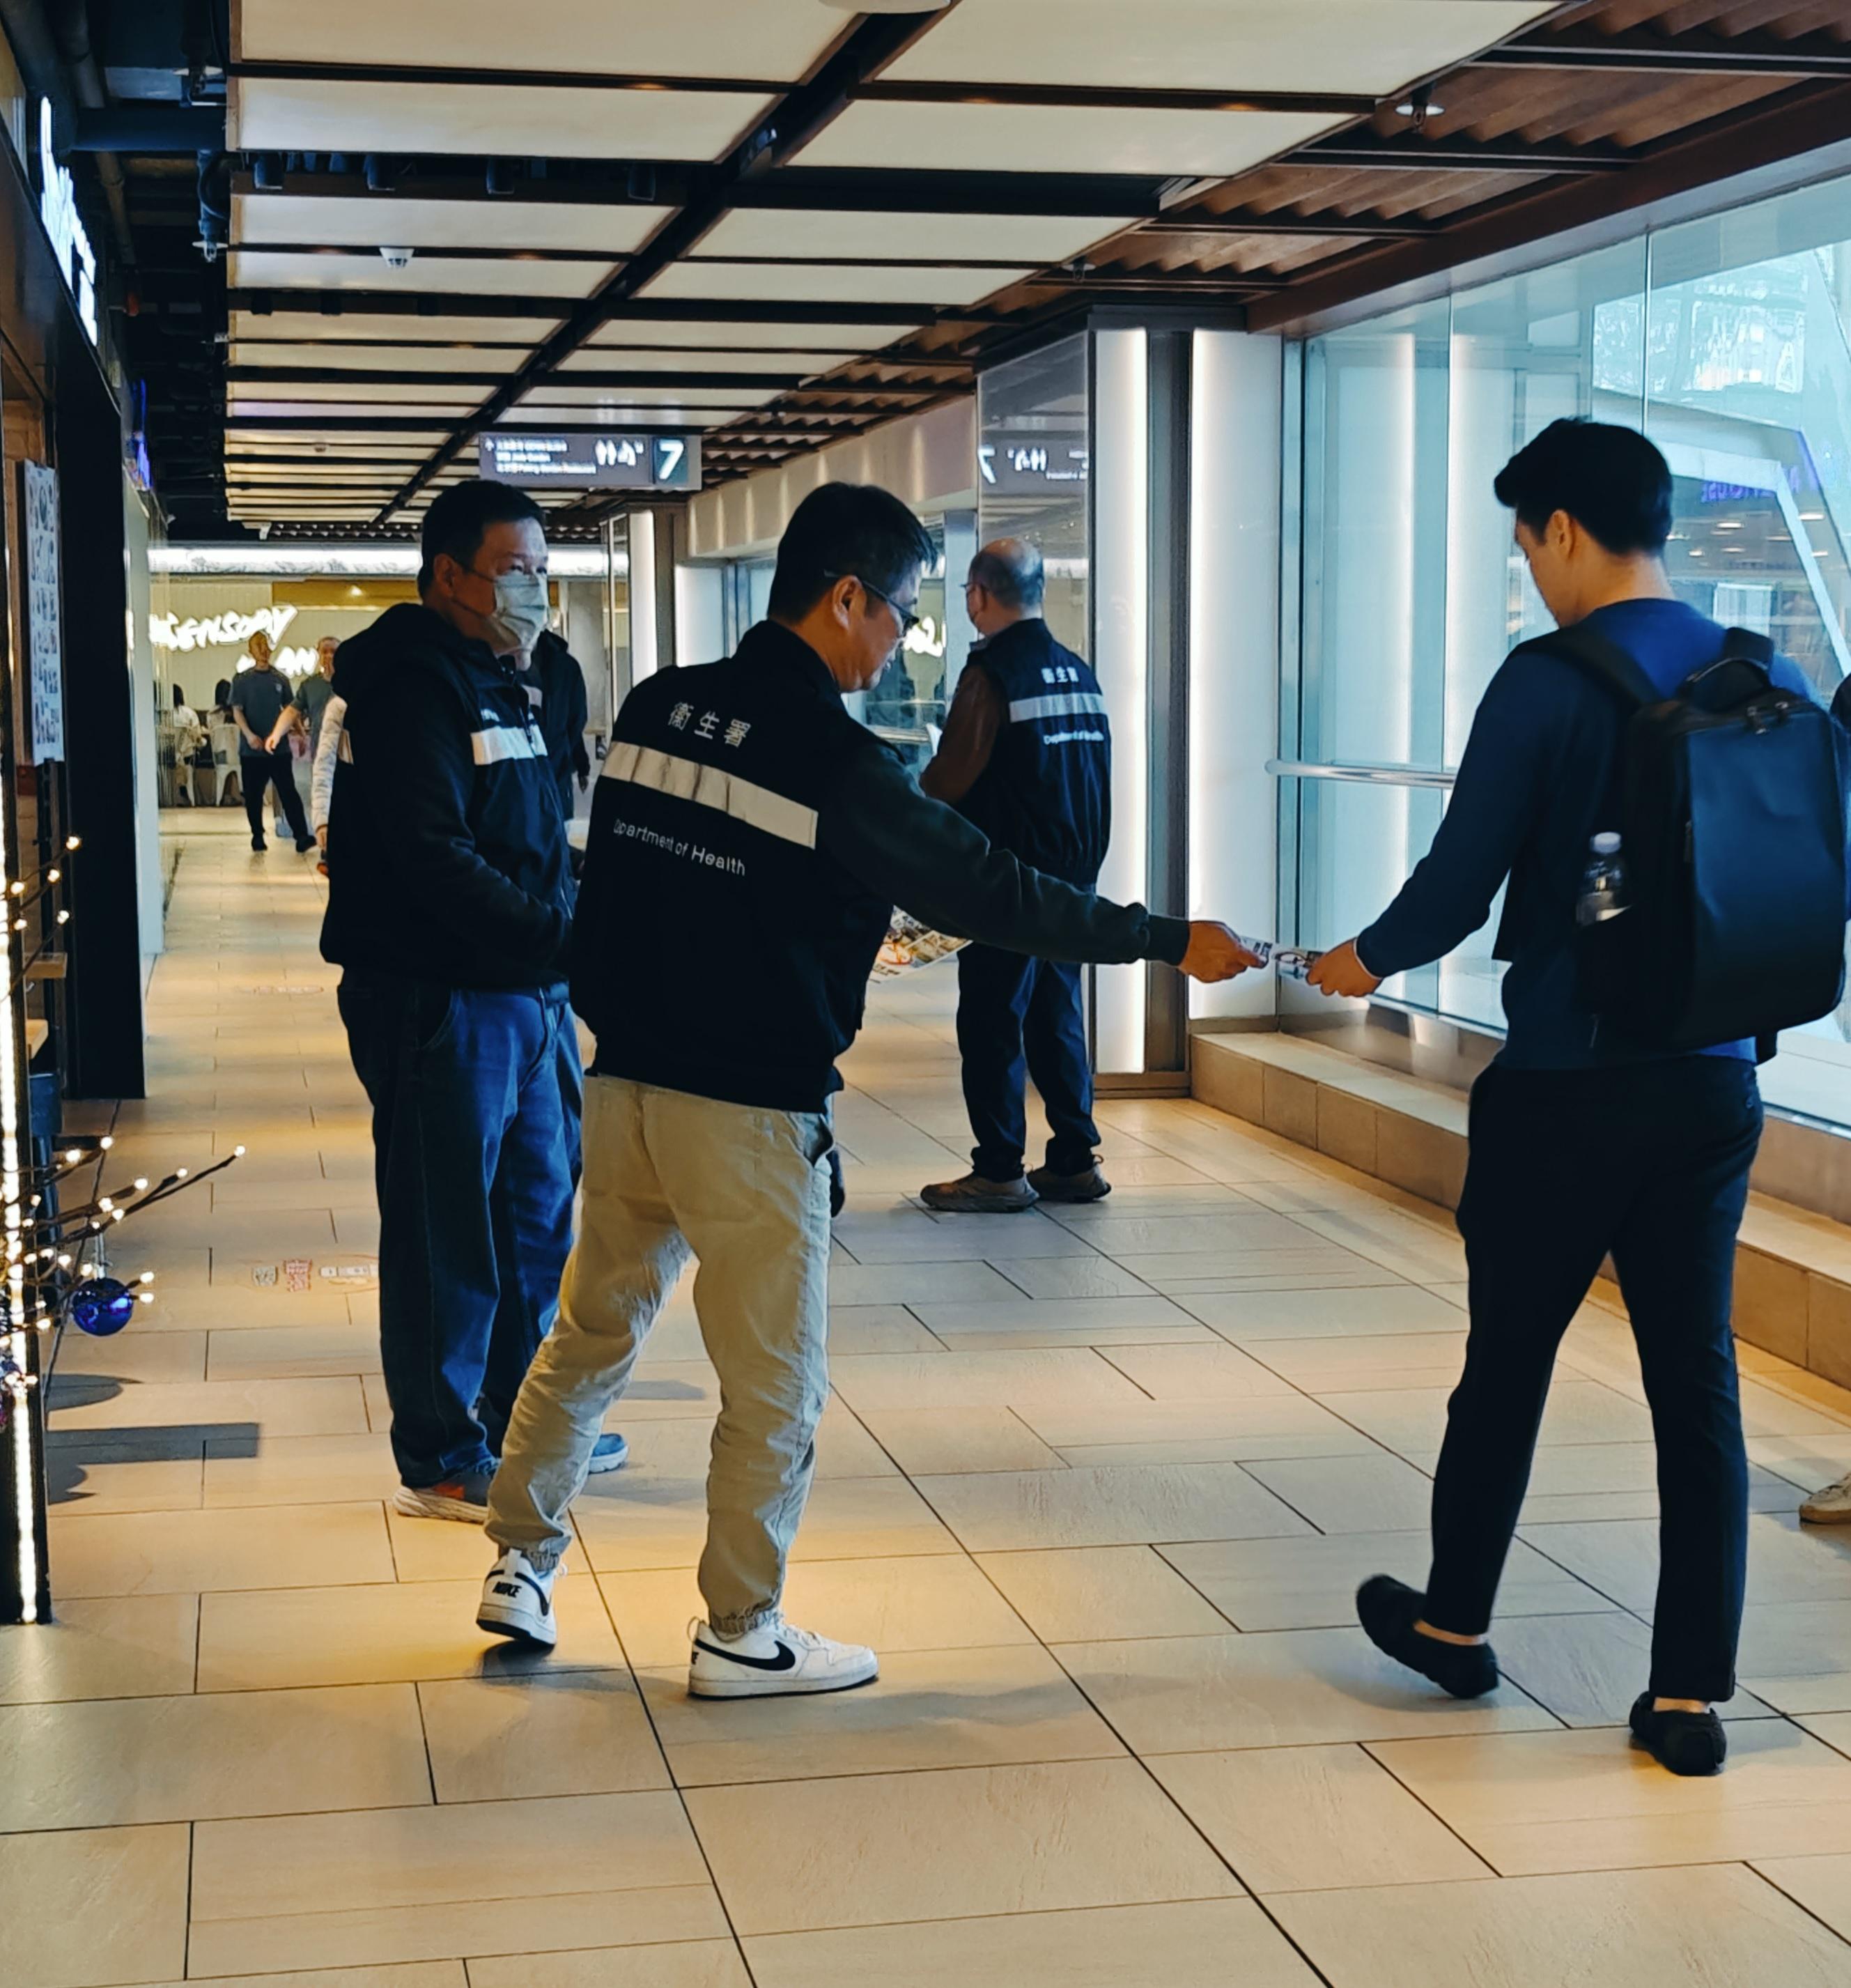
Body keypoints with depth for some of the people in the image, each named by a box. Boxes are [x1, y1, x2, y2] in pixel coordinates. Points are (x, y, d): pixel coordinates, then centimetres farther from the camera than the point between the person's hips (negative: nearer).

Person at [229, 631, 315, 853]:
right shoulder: (241, 680, 3)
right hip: (252, 750, -1)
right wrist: (249, 735, -18)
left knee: (289, 793, -7)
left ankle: (301, 836, -13)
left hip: (279, 748, 1)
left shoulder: (280, 679, 9)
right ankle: (257, 836, 18)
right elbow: (237, 710, -3)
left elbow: (289, 710, 15)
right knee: (253, 795, 5)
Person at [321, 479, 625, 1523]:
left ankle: (521, 1420, 31)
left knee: (538, 1210, 17)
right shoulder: (412, 685, -14)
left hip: (528, 994, 10)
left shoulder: (502, 682, 17)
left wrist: (573, 936, 4)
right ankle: (442, 1461, 10)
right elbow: (433, 855, -24)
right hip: (440, 999, -10)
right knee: (448, 1234, -1)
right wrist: (561, 932, -26)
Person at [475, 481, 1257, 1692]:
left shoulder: (657, 709, 3)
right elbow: (997, 894, -13)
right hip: (750, 1113, -7)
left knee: (593, 1335, 20)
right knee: (776, 1389, 7)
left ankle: (522, 1565, 27)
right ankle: (741, 1637, 17)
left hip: (628, 1082, 7)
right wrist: (1178, 944, -4)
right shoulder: (835, 761, -16)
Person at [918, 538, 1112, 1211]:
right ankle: (1076, 1159, 17)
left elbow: (948, 781, -16)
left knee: (991, 1023, -1)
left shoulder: (993, 673, -14)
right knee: (1057, 1016, 14)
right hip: (1075, 872, 7)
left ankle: (999, 1172, 1)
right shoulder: (1080, 673, 9)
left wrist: (911, 794, 5)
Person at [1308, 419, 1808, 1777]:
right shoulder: (1771, 682, 3)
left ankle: (1454, 1620, 30)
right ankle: (1693, 1692, 10)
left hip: (1568, 1087, -4)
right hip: (1717, 1086, 4)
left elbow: (1459, 886, -12)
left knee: (1508, 1358, 12)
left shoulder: (1549, 683, -13)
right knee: (1697, 1378, 8)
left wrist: (1366, 959, 7)